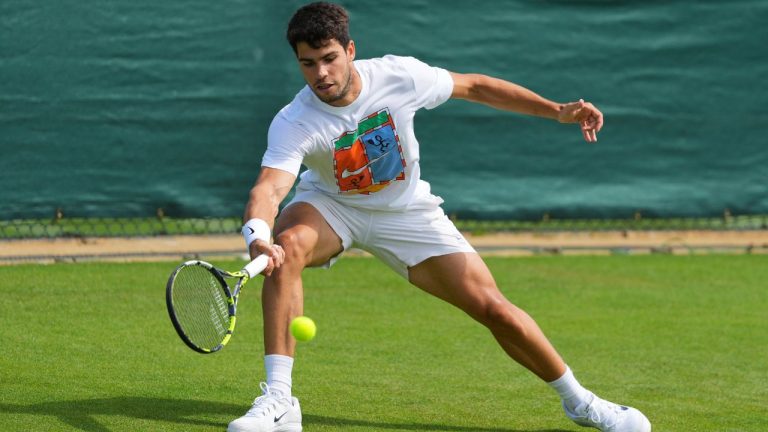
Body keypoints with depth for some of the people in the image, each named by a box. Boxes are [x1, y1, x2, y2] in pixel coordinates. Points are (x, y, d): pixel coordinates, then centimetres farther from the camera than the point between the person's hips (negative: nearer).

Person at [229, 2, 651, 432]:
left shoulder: (398, 75, -23)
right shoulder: (293, 125, -28)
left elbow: (474, 86, -7)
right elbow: (268, 189, -42)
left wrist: (558, 110, -9)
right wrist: (259, 237, -65)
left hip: (405, 211, 1)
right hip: (331, 205, -1)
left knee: (496, 310, -7)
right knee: (286, 246, -35)